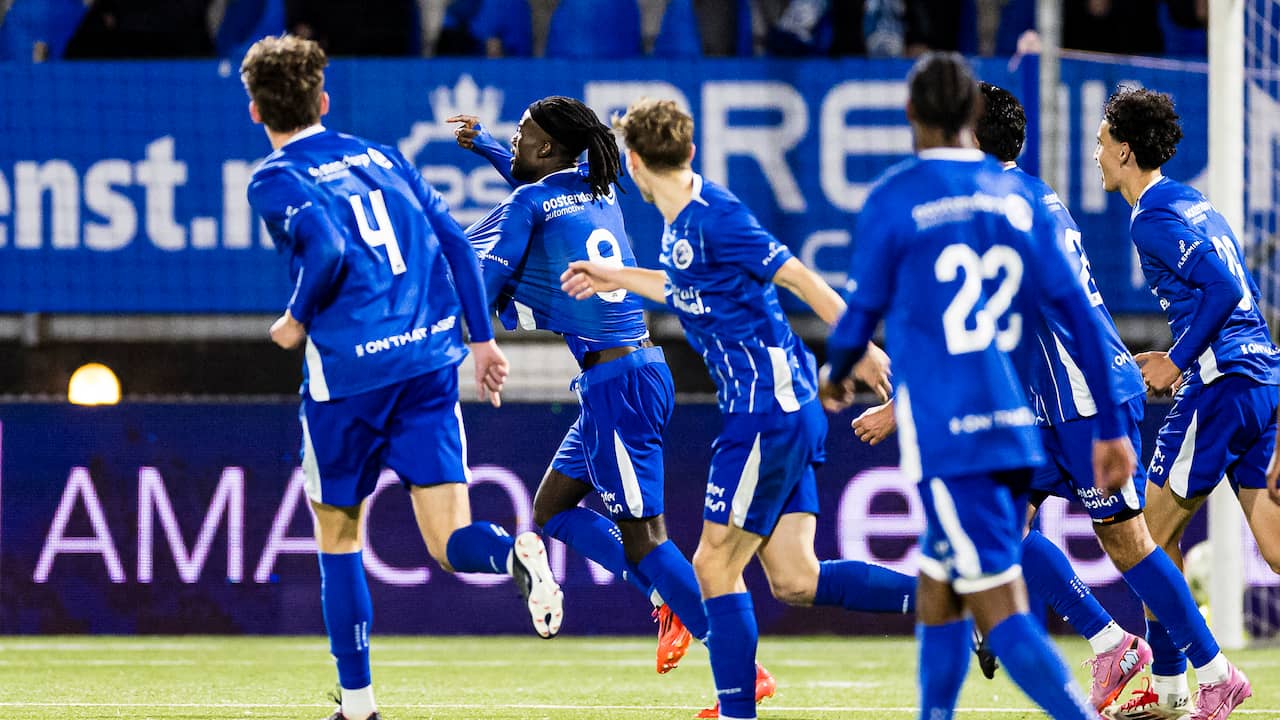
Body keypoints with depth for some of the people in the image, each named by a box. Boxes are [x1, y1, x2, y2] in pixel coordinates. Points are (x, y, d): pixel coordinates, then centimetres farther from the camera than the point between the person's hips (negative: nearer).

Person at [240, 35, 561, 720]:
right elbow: (454, 241, 13)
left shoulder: (275, 181, -3)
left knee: (338, 537, 16)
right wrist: (482, 338, 16)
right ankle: (517, 552, -34)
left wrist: (297, 320, -3)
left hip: (348, 373, -4)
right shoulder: (381, 157, 16)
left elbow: (328, 251, -20)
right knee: (450, 542, 0)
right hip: (430, 362, 4)